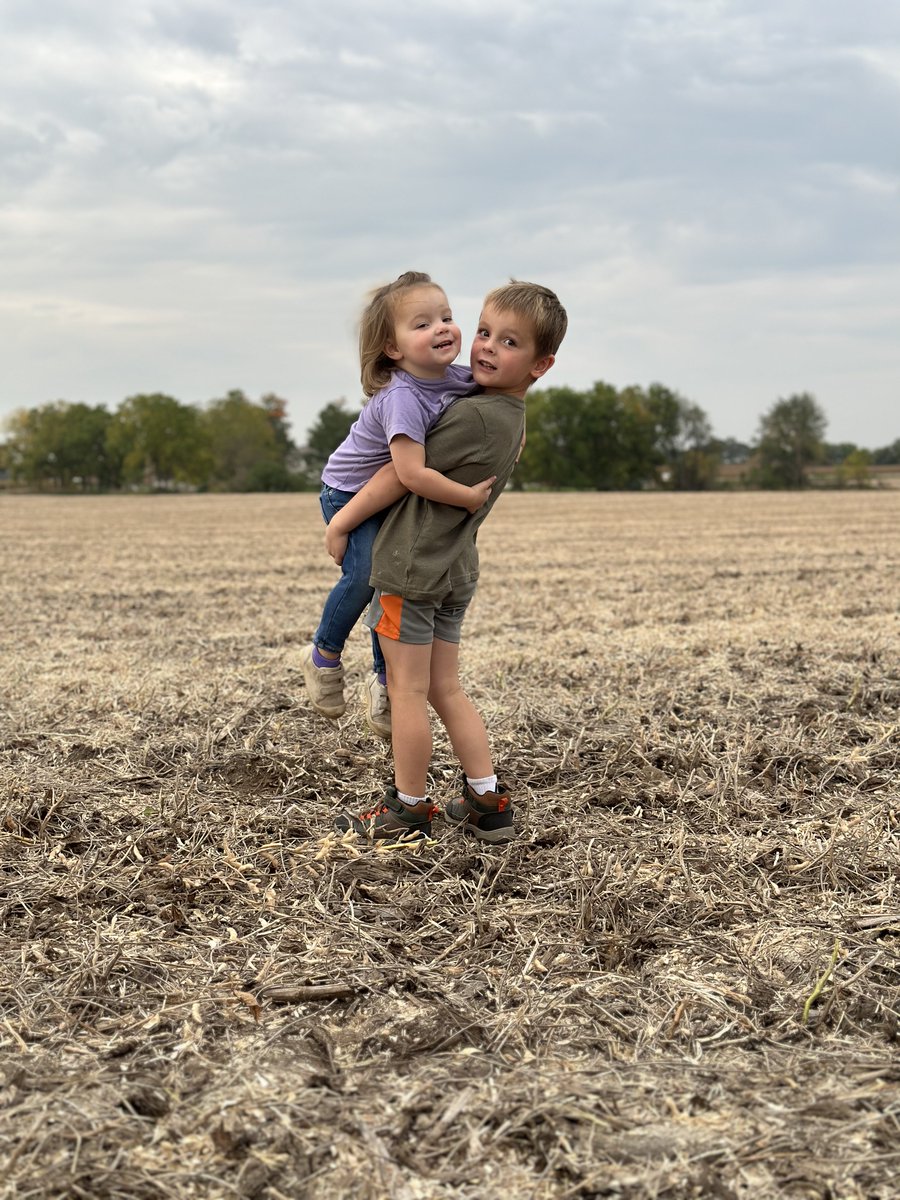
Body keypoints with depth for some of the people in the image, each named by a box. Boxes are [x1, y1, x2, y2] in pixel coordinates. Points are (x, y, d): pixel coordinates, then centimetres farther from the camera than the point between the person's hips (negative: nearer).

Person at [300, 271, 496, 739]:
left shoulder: (460, 378, -12)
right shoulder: (402, 398, -36)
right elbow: (413, 473, -43)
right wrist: (468, 496, -35)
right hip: (349, 491, -7)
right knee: (366, 573, -22)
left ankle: (383, 681, 23)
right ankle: (324, 654, 4)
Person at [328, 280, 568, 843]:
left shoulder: (472, 415, -21)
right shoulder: (512, 418, 9)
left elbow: (400, 475, -14)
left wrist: (342, 522, -4)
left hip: (412, 565, -9)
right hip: (455, 569, 9)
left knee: (408, 689, 2)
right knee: (446, 689, 15)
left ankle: (408, 810, 13)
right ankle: (488, 802, 17)